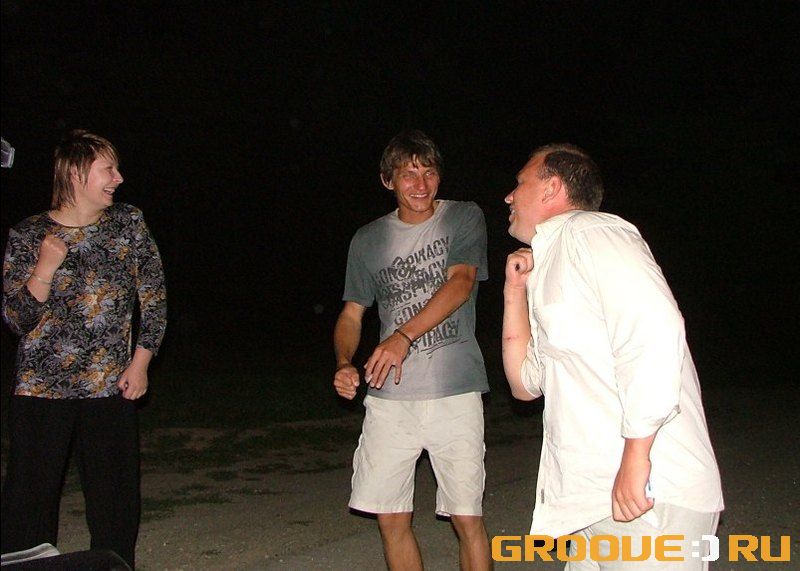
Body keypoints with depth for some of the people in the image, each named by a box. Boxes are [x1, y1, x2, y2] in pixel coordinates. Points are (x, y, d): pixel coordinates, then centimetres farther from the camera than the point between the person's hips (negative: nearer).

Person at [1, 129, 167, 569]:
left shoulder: (129, 223, 5)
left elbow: (154, 296, 8)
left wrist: (141, 361, 2)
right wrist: (45, 269, -14)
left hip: (111, 386, 2)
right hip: (41, 388, -1)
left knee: (116, 505, 6)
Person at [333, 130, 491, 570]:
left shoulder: (464, 218, 3)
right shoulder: (368, 239, 12)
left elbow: (461, 282, -12)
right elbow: (352, 313, 16)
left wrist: (404, 337, -24)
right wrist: (344, 363, -5)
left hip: (454, 390, -3)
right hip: (389, 397, 3)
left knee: (467, 519, -2)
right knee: (391, 520, 5)